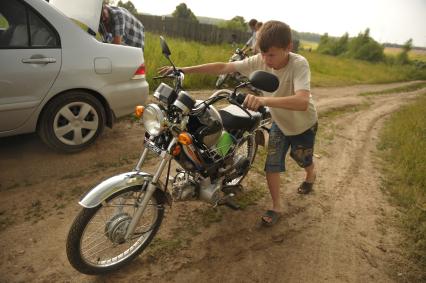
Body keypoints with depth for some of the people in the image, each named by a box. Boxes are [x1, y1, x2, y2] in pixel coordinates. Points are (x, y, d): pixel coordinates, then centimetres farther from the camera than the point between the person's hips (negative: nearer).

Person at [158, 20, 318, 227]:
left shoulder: (299, 64, -36)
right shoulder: (259, 61, -22)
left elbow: (302, 102, -52)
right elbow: (223, 67, -22)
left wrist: (264, 100, -67)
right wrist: (182, 70, -27)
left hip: (303, 123, -3)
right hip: (279, 121, 3)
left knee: (302, 159, 19)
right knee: (271, 164, -3)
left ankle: (311, 174, 57)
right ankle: (276, 207, 16)